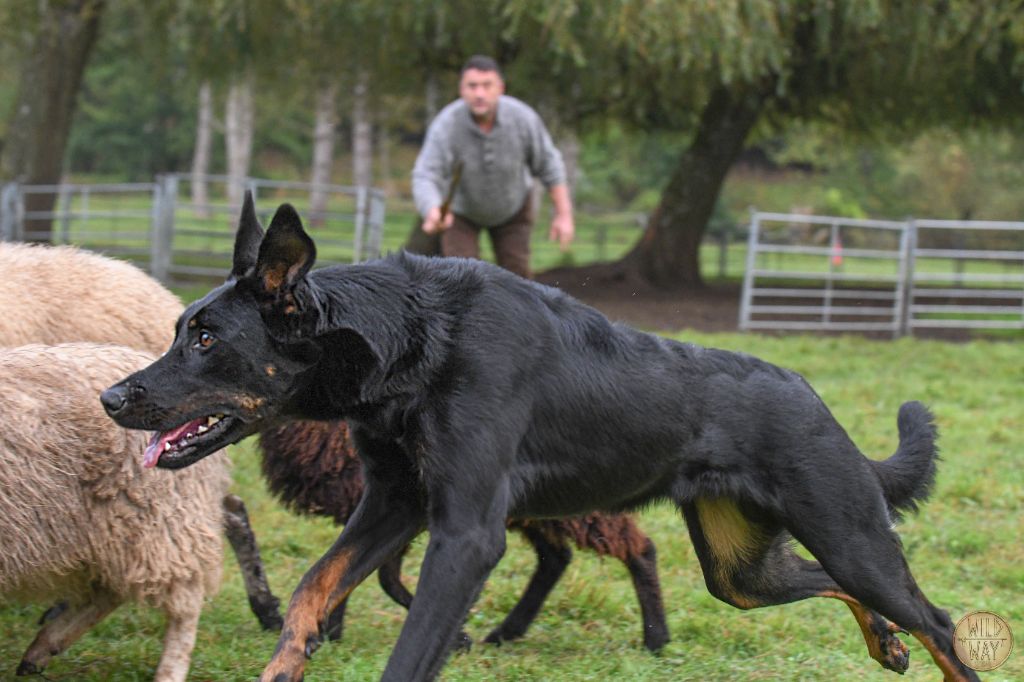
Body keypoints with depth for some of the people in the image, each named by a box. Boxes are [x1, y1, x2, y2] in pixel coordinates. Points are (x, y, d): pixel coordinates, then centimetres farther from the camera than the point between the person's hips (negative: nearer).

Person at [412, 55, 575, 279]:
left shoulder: (523, 117, -32)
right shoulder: (445, 125, -39)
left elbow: (548, 163, -16)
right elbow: (425, 182, -47)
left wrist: (564, 215, -17)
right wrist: (433, 216, -69)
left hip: (510, 206, 2)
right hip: (461, 207, -2)